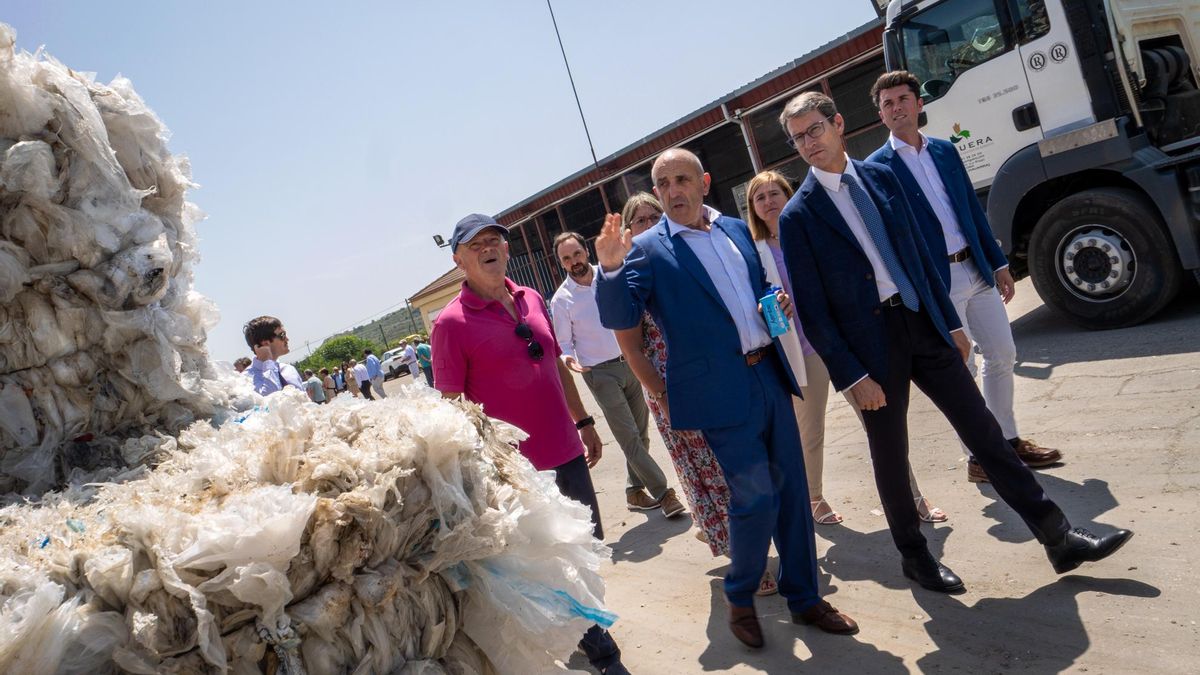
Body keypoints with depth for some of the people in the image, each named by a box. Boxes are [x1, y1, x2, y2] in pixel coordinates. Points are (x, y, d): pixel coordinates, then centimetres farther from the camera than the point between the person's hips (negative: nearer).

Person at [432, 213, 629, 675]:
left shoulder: (532, 300, 5)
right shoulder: (451, 324, -13)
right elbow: (451, 405, -11)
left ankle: (591, 633, 45)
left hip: (567, 453, 6)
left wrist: (584, 422, 18)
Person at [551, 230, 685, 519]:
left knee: (640, 432, 10)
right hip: (600, 373, -4)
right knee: (630, 438, -6)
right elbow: (564, 343, -2)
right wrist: (568, 358, -23)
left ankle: (635, 491, 26)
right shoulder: (561, 300, -7)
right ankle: (662, 492, 5)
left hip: (631, 363, 4)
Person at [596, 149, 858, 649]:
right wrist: (611, 268, -30)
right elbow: (619, 318, -14)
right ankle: (740, 598, 23)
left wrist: (782, 301, 3)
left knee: (791, 491, 12)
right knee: (755, 498, -4)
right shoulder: (647, 250, -5)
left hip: (770, 377, 6)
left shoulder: (736, 229, 11)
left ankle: (804, 598, 30)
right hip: (720, 392, -6)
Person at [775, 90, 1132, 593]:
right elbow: (811, 308, -10)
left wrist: (951, 320, 12)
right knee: (890, 456, 9)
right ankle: (914, 556, 29)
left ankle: (1060, 539, 19)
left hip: (922, 323, 4)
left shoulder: (881, 176, 8)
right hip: (869, 341, -4)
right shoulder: (797, 216, -8)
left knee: (983, 430, 8)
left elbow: (918, 252, 13)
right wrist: (852, 376, -12)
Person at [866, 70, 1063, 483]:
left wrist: (998, 263, 11)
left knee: (1002, 355, 12)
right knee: (960, 372, 1)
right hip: (934, 283, -6)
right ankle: (978, 456, 15)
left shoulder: (945, 150, 11)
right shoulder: (877, 167, -7)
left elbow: (974, 210, 14)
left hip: (975, 269, 6)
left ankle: (1008, 440, 28)